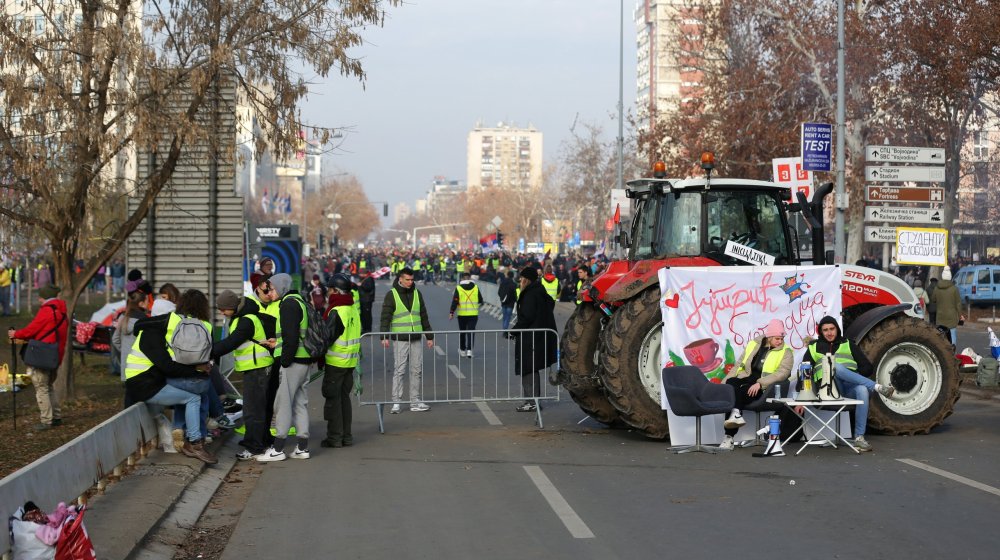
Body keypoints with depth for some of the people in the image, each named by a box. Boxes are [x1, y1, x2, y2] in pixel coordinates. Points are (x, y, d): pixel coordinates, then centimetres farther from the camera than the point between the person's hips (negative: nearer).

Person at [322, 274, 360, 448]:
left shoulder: (336, 312, -17)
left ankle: (335, 436, 1)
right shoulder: (353, 310, 8)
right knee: (344, 397, 15)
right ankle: (346, 436, 17)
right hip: (351, 361, 8)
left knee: (333, 398, 0)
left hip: (336, 361, -8)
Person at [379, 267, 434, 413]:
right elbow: (385, 317, -8)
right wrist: (384, 337, -19)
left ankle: (415, 402, 12)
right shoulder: (392, 295, -3)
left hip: (416, 339, 5)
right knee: (399, 371, -5)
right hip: (400, 339, -5)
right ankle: (396, 402, 0)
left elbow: (424, 316, 17)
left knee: (417, 370, 6)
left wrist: (429, 336, 16)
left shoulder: (416, 293, 11)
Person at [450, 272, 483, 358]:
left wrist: (451, 312, -4)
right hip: (473, 314, 0)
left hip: (462, 314, 0)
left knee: (462, 332, 13)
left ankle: (462, 350, 22)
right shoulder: (476, 288, 0)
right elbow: (481, 301, 7)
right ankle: (469, 350, -13)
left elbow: (455, 301, -8)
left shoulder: (458, 288, -4)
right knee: (471, 332, 0)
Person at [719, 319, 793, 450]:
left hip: (766, 386, -4)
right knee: (731, 383, -30)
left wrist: (759, 383, -24)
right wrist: (725, 382, 4)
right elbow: (739, 365, 17)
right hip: (747, 378, 4)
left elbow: (783, 372, -12)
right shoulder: (753, 344, 15)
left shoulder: (785, 352, 3)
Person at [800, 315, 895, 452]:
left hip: (850, 389, 1)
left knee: (862, 390, -36)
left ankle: (859, 437, -36)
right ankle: (877, 387, -40)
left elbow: (868, 368, 15)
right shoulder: (814, 348, 20)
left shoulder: (848, 345, 21)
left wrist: (851, 376, -3)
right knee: (836, 367, -33)